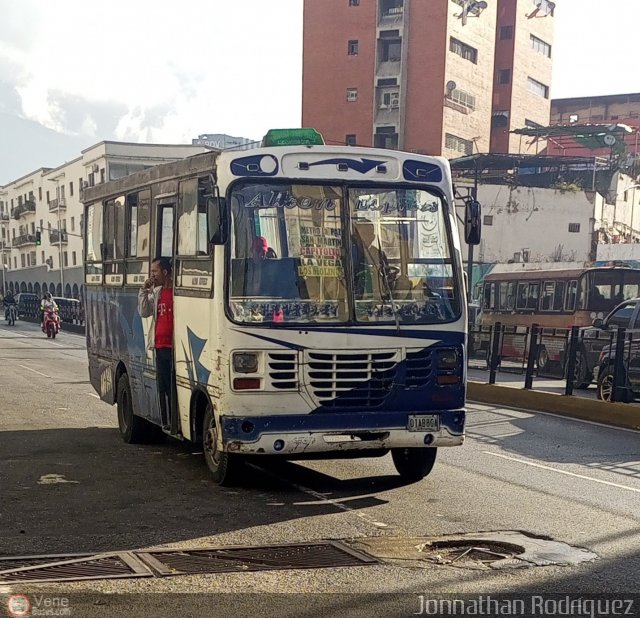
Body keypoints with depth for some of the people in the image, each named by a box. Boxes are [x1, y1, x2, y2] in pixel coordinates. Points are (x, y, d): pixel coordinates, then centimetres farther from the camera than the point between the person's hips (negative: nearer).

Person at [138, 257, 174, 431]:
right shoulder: (156, 292, 15)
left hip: (174, 346, -8)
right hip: (160, 346, 8)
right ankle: (166, 422, 20)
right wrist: (144, 291, 5)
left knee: (174, 387, -5)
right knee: (163, 387, 12)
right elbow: (144, 312, 15)